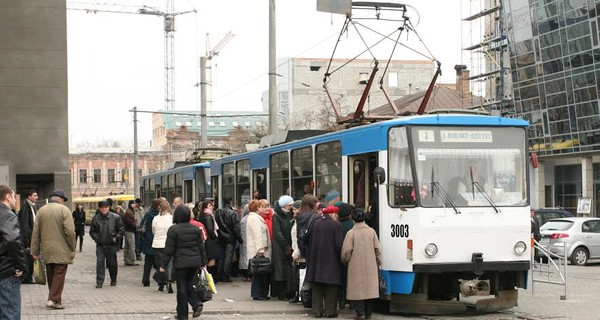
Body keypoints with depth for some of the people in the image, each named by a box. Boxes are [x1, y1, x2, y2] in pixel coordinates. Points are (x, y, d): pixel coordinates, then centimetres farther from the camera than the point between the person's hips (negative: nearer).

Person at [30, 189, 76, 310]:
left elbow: (36, 232, 8)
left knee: (50, 276, 13)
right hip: (61, 250, -5)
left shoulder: (41, 210, 8)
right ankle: (54, 300, -8)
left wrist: (35, 251, 11)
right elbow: (70, 231, -14)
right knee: (59, 275, -2)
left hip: (46, 250, 5)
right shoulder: (64, 210, -7)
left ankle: (54, 299, 18)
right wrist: (73, 247, -5)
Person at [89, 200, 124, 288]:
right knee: (100, 263, -7)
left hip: (112, 245, 0)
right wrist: (97, 238, -2)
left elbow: (121, 230, 4)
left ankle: (113, 280, 27)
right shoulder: (96, 218, 1)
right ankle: (99, 282, -3)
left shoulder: (115, 217, -2)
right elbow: (92, 231, 11)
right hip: (100, 245, 1)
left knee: (112, 263, 9)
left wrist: (116, 238, -5)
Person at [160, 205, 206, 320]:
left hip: (181, 263, -5)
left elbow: (169, 249, -9)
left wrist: (163, 265, -3)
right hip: (195, 262, 5)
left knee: (182, 288, 4)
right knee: (189, 284, 19)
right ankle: (197, 304, -1)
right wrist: (203, 262, 17)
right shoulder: (196, 229, 5)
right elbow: (201, 246, 9)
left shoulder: (173, 230, -10)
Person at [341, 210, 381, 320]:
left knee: (358, 289, 1)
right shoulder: (371, 231, 1)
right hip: (370, 267, 3)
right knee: (369, 289, 10)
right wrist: (378, 263, 16)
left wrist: (345, 261, 11)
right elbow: (378, 249, 4)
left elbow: (346, 250, -8)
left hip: (356, 267, -3)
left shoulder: (351, 233, -9)